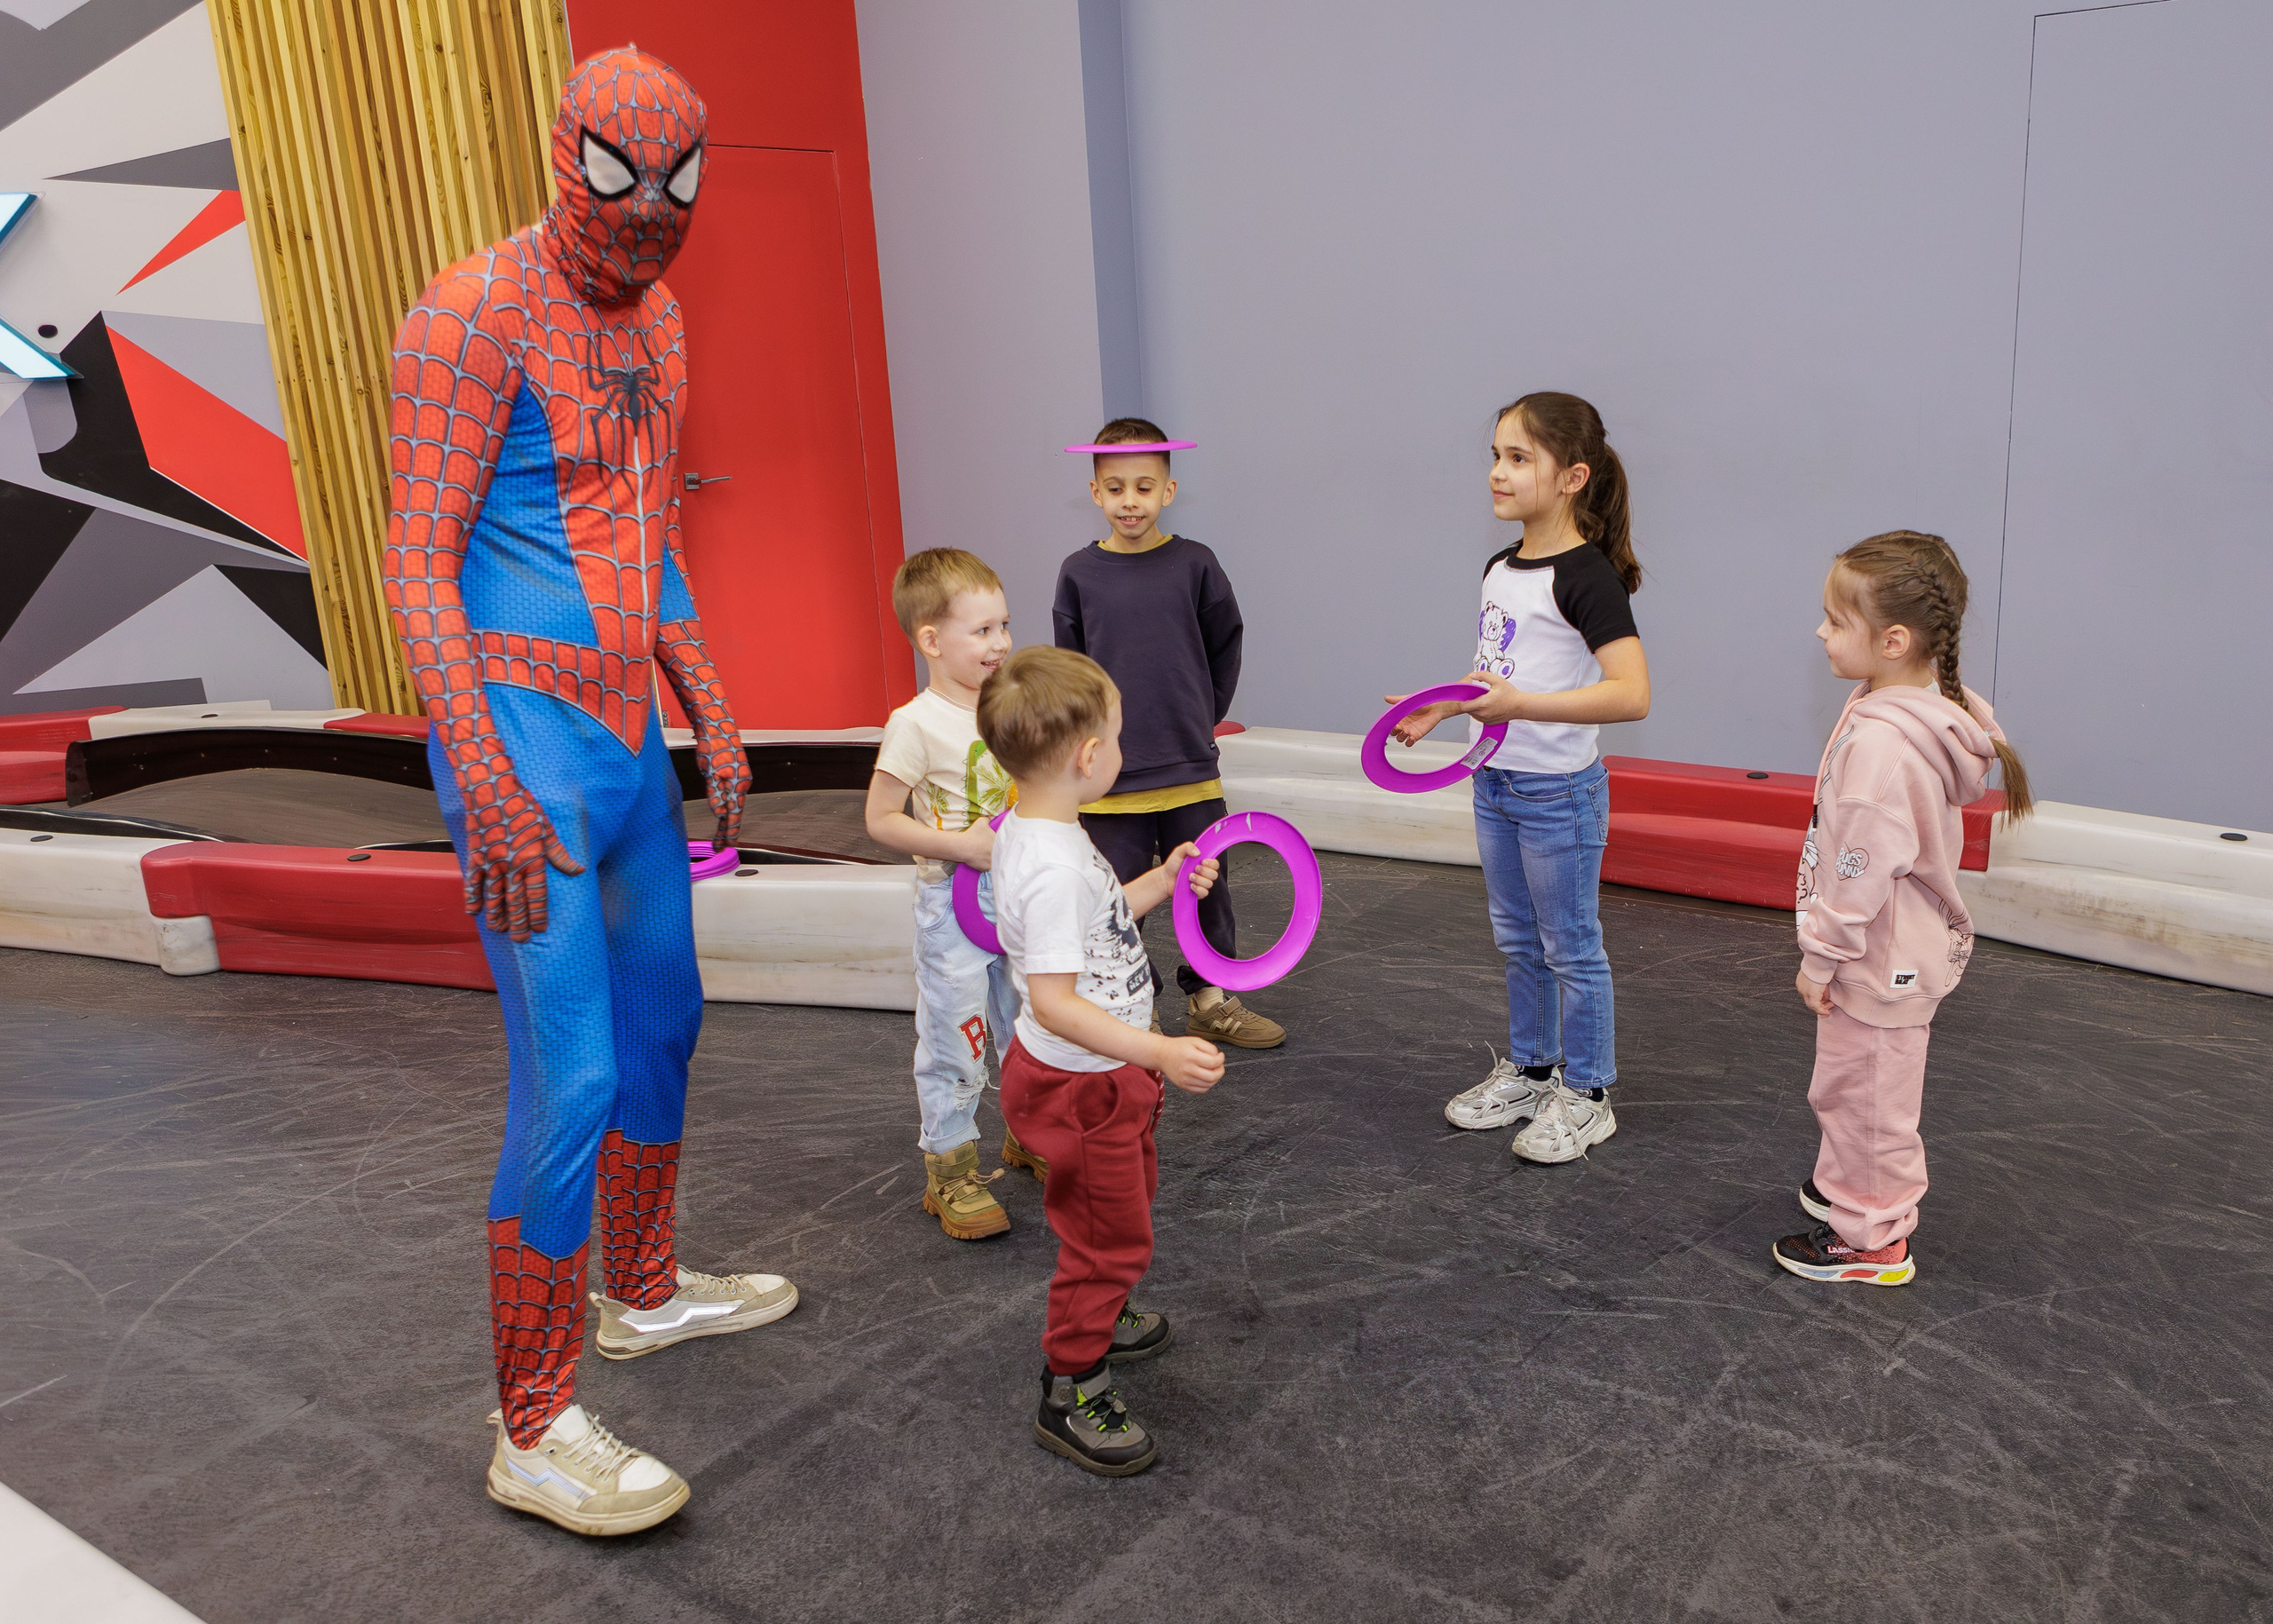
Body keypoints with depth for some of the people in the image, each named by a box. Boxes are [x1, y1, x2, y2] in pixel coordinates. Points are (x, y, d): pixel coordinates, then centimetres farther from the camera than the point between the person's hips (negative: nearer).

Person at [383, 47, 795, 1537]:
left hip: (629, 731, 9)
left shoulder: (655, 323, 13)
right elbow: (418, 564, -16)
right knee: (572, 1078, -9)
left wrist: (716, 719, 15)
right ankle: (535, 1427, 6)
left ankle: (647, 1292, 38)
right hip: (524, 743, -9)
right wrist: (490, 790, -22)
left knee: (663, 1024, 18)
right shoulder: (474, 315, -13)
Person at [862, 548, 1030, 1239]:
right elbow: (881, 820, -15)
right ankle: (951, 1172, 17)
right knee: (953, 1043, 3)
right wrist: (961, 846, -23)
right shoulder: (917, 724, -16)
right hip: (955, 905, -6)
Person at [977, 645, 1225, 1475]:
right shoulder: (1051, 867, -33)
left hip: (1103, 1073, 11)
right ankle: (1069, 1392, 23)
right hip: (1079, 1084, -11)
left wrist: (1161, 882, 13)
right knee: (1109, 1232, 5)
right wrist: (1160, 1052, -41)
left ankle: (1095, 1321, 52)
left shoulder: (1043, 832, 0)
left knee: (1129, 1197, 29)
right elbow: (1054, 1002, -36)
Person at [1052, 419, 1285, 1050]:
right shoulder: (1079, 573, -1)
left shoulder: (1194, 564, -2)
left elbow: (1225, 646, 11)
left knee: (1205, 888, 12)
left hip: (1191, 768, 1)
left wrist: (1202, 718, 10)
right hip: (1109, 774, 0)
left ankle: (1209, 1000, 30)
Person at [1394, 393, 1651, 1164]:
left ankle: (1585, 1096, 21)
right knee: (1517, 940, 20)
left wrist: (1521, 706, -36)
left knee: (1571, 948, 6)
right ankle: (1528, 1070, 36)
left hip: (1559, 792, -8)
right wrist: (1439, 709, 14)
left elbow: (1632, 693, -30)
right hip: (1496, 783, 8)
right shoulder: (1500, 568, 8)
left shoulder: (1585, 576, -19)